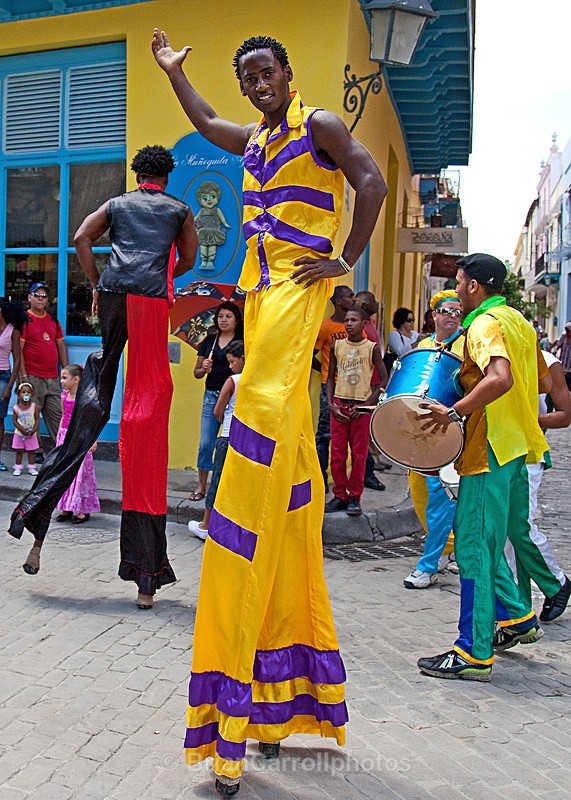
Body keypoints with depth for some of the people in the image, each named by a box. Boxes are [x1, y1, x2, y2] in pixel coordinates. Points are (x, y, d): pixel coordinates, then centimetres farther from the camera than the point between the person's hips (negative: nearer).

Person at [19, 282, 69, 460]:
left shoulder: (53, 320, 16)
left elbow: (61, 347, 20)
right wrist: (23, 375, -13)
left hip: (53, 378, 6)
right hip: (32, 377, -5)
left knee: (58, 415, 6)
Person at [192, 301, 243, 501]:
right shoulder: (209, 341, 12)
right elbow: (197, 372, 17)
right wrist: (204, 369, -4)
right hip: (211, 396, 3)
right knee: (206, 443, 2)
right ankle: (202, 486, 15)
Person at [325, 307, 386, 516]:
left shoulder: (372, 348, 0)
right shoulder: (337, 346, 7)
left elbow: (384, 380, -1)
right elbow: (331, 377, 11)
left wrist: (367, 404, -10)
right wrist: (330, 404, -2)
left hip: (362, 406, -2)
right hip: (339, 404, 3)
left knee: (359, 454, 1)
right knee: (337, 453, 3)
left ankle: (354, 497, 11)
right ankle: (339, 495, 14)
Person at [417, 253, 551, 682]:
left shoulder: (485, 325, -14)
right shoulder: (519, 321, 15)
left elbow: (500, 378, -31)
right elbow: (544, 381, 21)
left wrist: (454, 411, -28)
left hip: (490, 449, -10)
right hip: (517, 445, 10)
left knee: (474, 546, -5)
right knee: (489, 540, 21)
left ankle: (474, 654, 1)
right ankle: (517, 618, 30)